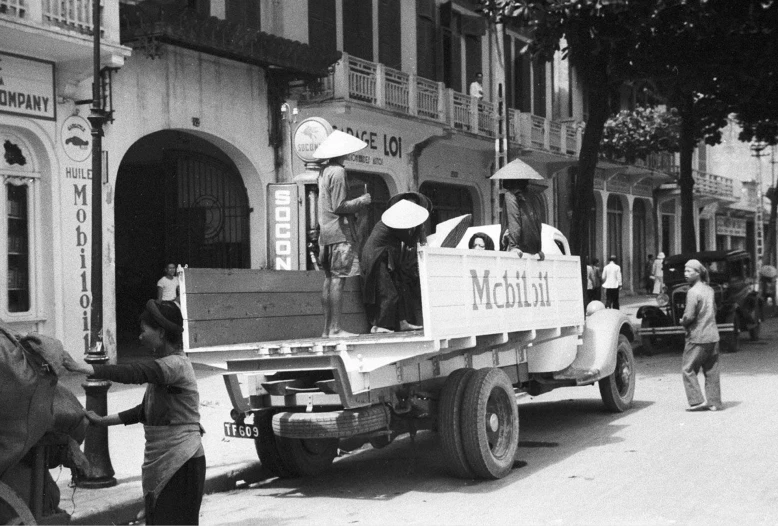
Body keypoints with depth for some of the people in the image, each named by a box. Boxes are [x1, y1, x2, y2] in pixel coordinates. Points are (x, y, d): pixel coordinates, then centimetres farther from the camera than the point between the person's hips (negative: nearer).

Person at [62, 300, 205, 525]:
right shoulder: (163, 365, 14)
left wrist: (86, 369, -36)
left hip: (181, 463, -9)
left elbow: (137, 373, -31)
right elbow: (146, 410, 20)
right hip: (161, 461, 9)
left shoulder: (177, 364, -16)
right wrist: (105, 421, 16)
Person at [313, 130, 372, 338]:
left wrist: (358, 201, 18)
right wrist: (362, 201, -5)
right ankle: (335, 329, -10)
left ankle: (328, 328, 11)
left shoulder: (324, 171, 15)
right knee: (338, 280, -9)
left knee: (330, 279, 9)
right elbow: (340, 206, -17)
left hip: (326, 231, 9)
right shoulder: (338, 172, -13)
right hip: (340, 231, -9)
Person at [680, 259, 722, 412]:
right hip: (713, 335, 8)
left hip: (698, 336, -8)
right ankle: (714, 402, 13)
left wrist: (683, 322, -1)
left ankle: (697, 400, -4)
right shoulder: (709, 289, 9)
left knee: (688, 369, 2)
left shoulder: (693, 292, -16)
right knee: (711, 370, 10)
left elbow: (689, 315, -20)